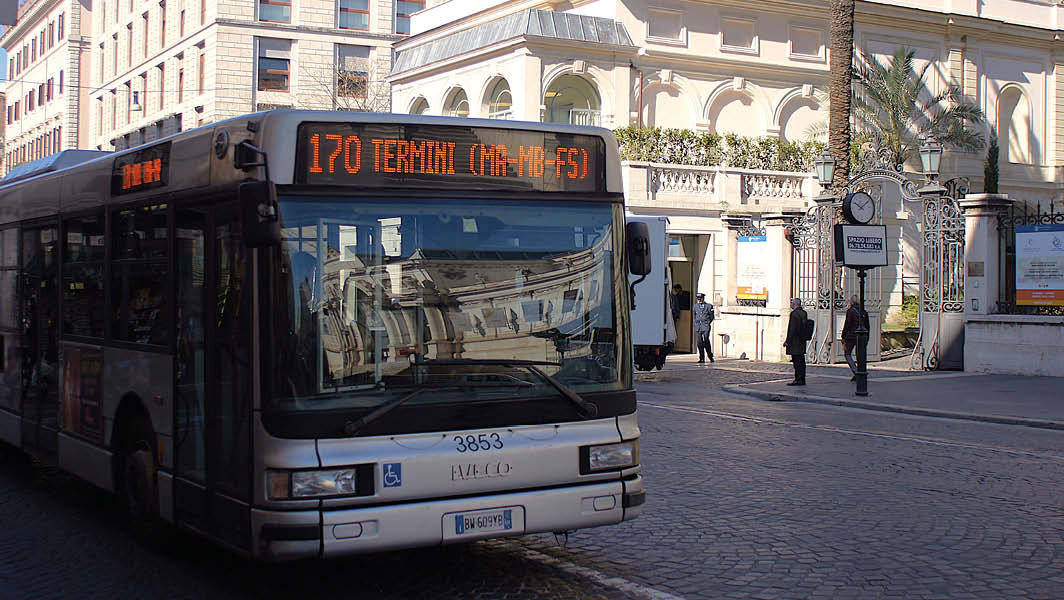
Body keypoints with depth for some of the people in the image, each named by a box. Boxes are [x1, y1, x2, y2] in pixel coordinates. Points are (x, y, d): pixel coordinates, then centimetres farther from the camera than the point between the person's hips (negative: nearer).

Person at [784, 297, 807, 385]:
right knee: (801, 361, 11)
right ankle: (802, 379, 15)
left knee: (797, 362, -7)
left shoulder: (794, 313, -15)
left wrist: (787, 341, -15)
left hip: (795, 342, -9)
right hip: (802, 342, 9)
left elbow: (792, 329, -19)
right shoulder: (803, 313, 13)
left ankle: (798, 380, -6)